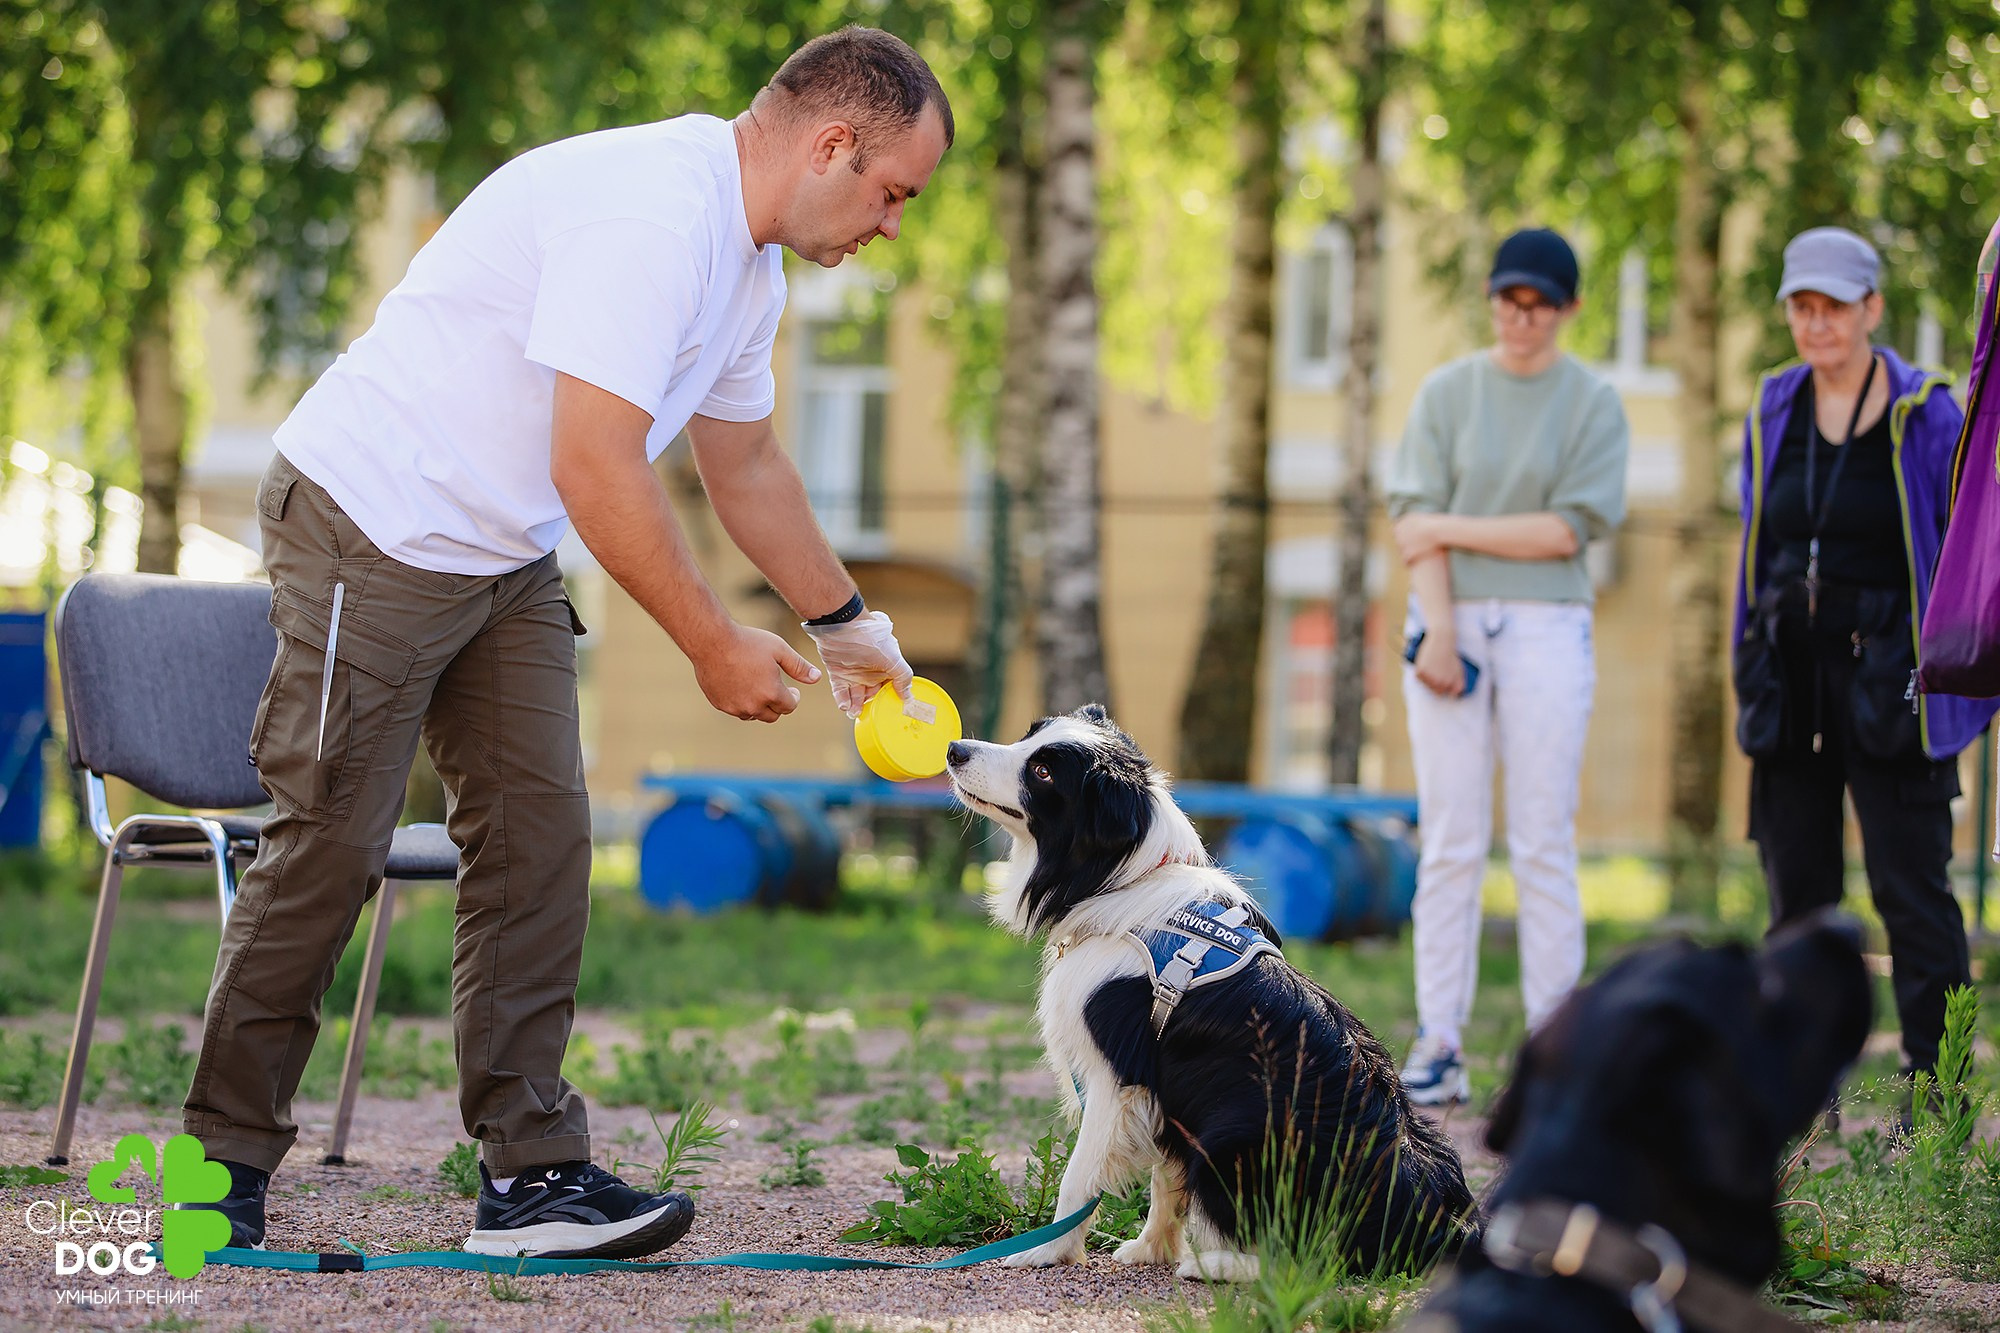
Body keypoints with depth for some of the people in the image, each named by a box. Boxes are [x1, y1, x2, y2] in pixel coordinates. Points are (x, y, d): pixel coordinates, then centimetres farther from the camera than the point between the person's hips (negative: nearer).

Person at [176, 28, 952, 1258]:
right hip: (375, 523, -10)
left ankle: (532, 1171, 0)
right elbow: (595, 466, -27)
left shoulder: (749, 259, 9)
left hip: (507, 557, 10)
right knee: (331, 845, -6)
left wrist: (847, 625, 27)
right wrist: (714, 644, -18)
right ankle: (225, 1158, 7)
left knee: (537, 839, 1)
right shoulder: (651, 213, -25)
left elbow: (745, 463, 24)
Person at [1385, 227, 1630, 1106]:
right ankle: (1438, 1046, 0)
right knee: (1449, 843, -1)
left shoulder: (1593, 402, 4)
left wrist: (1452, 530, -8)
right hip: (1450, 620, 1)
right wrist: (1438, 629, -12)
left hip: (1547, 628, -1)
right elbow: (1415, 519, 0)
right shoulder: (1446, 392, 9)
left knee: (1544, 843, -3)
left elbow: (1570, 528, -7)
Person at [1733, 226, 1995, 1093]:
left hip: (1890, 686, -5)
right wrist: (1749, 676, 13)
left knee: (1911, 890, -6)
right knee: (1797, 895, 7)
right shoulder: (1771, 413, 10)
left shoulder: (1927, 418, -4)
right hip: (1793, 685, 5)